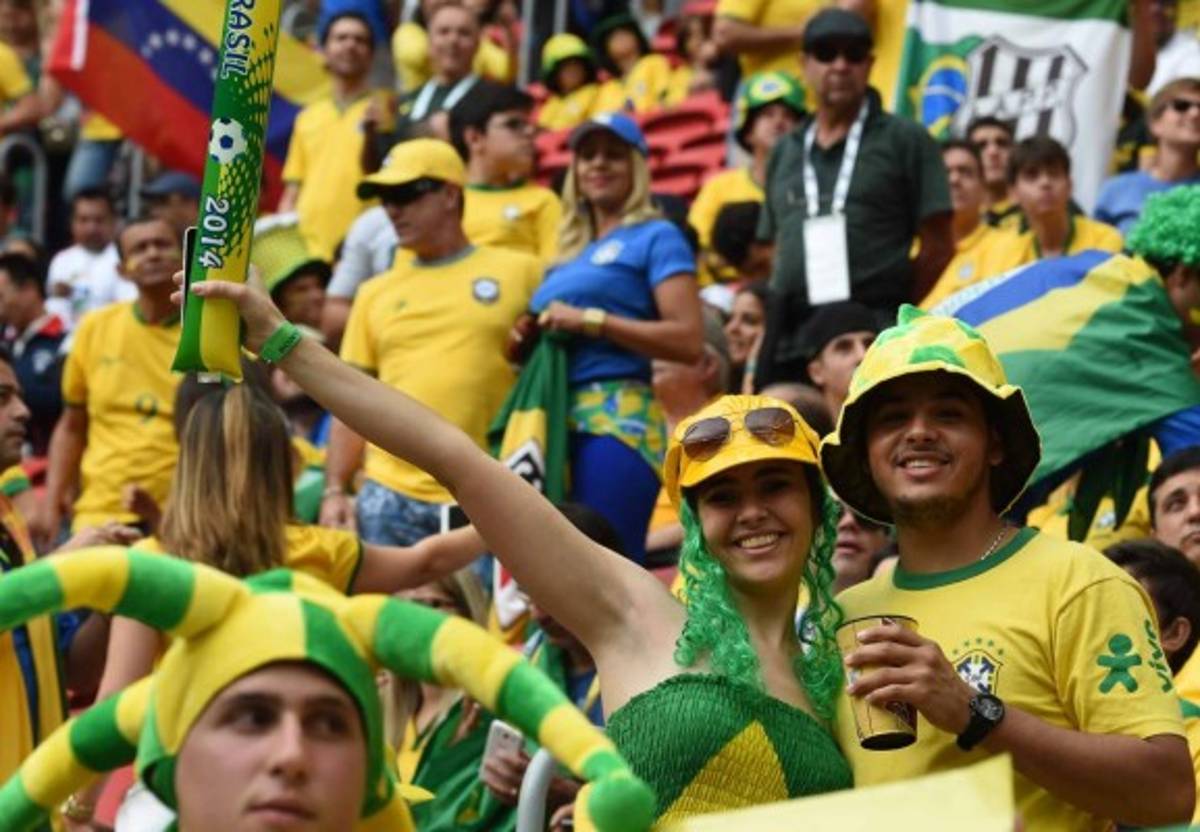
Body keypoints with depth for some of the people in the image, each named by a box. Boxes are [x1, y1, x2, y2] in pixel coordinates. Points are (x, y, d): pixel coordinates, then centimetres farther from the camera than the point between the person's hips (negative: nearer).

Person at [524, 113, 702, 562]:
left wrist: (591, 321, -12)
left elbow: (688, 340, -9)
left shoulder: (655, 237, 2)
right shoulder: (571, 251, 24)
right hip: (557, 421, 8)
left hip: (617, 420, -8)